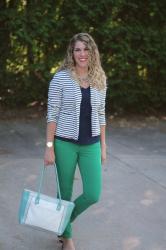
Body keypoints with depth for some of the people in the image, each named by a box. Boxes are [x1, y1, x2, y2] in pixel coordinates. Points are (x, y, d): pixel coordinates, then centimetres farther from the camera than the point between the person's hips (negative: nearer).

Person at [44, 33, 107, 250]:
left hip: (91, 145, 3)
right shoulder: (61, 78, -8)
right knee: (65, 193, 9)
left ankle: (65, 220, 30)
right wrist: (49, 147, -9)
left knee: (93, 195, 0)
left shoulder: (100, 80, 4)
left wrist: (103, 146, 9)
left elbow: (100, 115, 10)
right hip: (65, 143, -3)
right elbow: (52, 114, -7)